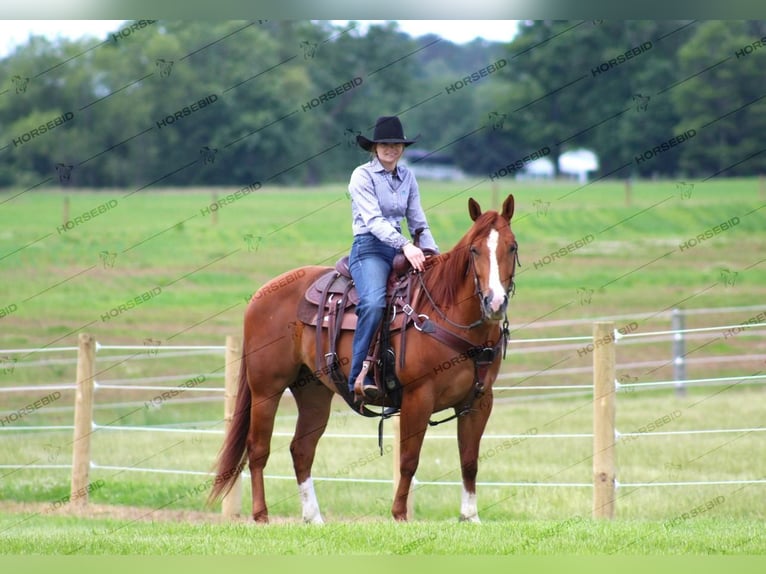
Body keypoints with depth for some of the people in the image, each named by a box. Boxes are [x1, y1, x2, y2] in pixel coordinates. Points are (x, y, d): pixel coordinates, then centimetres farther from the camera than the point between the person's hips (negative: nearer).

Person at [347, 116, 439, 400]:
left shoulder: (407, 177, 15)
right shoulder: (362, 176, -3)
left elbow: (418, 220, 18)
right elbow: (373, 220, -14)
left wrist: (432, 252, 2)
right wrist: (405, 246, -27)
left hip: (400, 247, 7)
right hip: (369, 248, -7)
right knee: (374, 303, -33)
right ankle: (360, 376, -30)